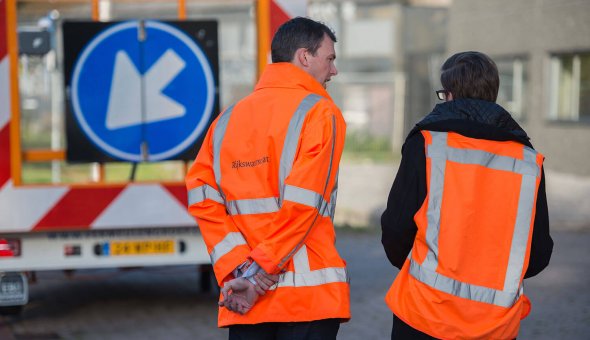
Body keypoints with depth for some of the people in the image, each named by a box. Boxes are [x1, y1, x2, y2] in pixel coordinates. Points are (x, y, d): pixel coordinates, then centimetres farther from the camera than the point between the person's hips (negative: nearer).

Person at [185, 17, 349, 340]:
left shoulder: (228, 118, 13)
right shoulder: (319, 113, -3)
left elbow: (202, 199, 1)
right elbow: (303, 205, -13)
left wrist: (238, 269, -6)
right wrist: (257, 275, -12)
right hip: (308, 297, -5)